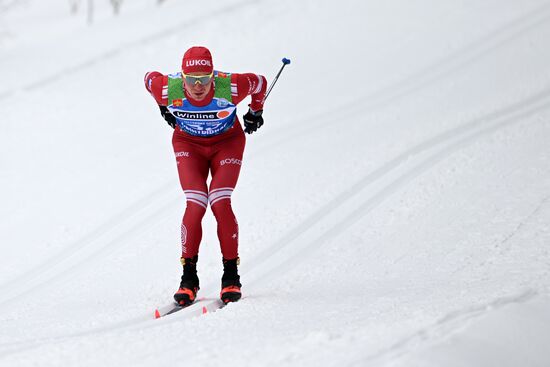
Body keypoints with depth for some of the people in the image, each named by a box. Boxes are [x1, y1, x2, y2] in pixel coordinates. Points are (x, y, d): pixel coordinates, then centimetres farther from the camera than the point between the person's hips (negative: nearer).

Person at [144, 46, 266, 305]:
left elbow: (259, 83, -11)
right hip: (188, 143, 1)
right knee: (195, 205, -17)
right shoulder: (169, 88, -30)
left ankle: (231, 275, -5)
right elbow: (149, 78, -4)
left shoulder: (230, 87, -33)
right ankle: (189, 277, -6)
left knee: (220, 204, -18)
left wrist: (255, 111, 7)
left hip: (227, 142, -1)